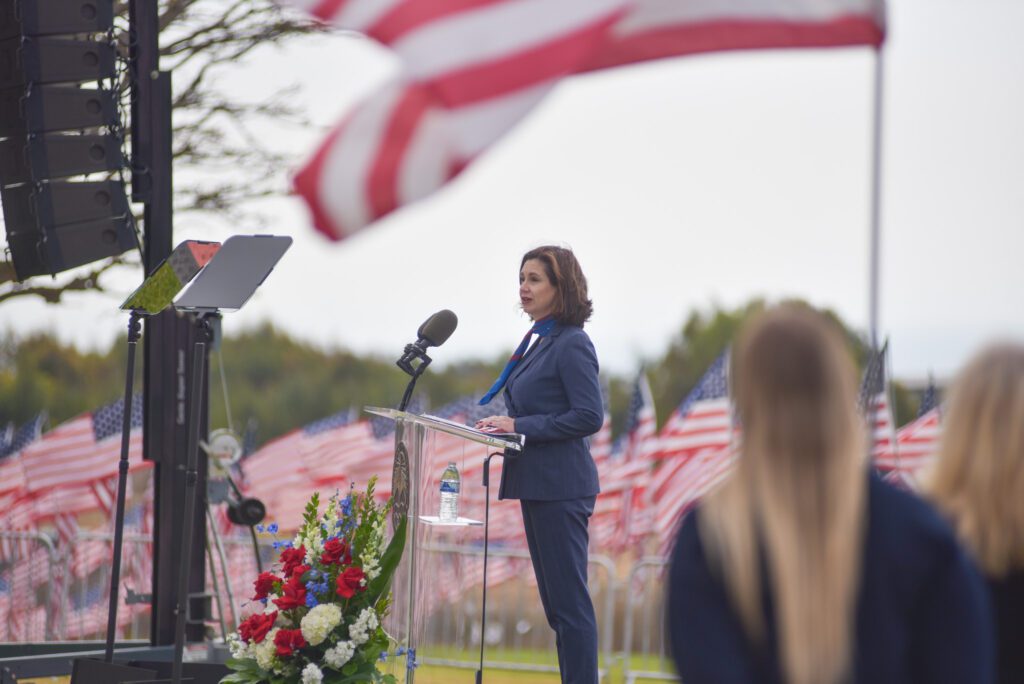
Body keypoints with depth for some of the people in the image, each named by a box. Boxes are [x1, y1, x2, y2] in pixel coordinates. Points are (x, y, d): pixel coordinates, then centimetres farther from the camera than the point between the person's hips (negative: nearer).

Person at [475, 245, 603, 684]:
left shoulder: (572, 344, -13)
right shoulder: (541, 341, 15)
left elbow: (589, 416, -20)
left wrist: (521, 426, -19)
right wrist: (506, 426, 5)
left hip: (561, 487, -10)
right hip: (538, 484, 10)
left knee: (569, 600, -6)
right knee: (555, 601, 13)